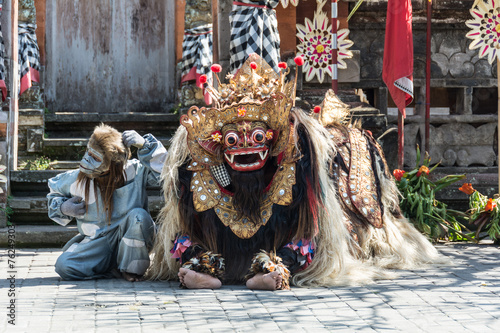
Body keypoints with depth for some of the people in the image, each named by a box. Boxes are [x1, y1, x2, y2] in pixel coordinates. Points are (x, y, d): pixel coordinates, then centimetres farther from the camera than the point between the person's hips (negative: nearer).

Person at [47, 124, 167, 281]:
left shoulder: (133, 172, -12)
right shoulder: (76, 180, -5)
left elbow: (161, 164, -11)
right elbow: (55, 191, 15)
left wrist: (144, 144, -22)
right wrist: (63, 208, -6)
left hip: (130, 242, -1)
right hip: (97, 243, 1)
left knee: (139, 215, -33)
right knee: (63, 266, -24)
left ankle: (131, 268, -12)